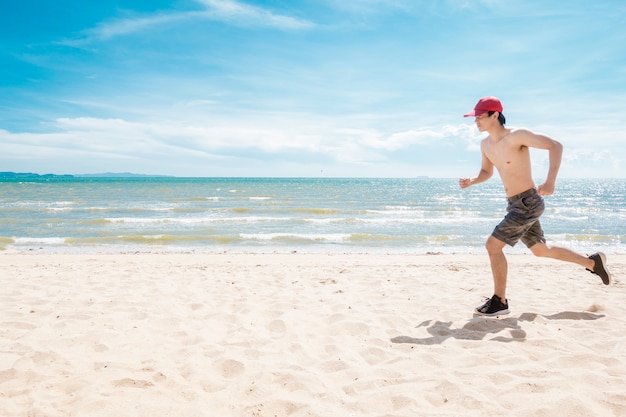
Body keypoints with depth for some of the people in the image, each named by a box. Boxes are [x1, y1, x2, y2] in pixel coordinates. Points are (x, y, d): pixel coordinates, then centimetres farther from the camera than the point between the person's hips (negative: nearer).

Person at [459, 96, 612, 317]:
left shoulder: (516, 135, -18)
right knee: (541, 250, 22)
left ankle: (499, 301, -1)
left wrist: (551, 180, -31)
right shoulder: (486, 144, 6)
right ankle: (593, 262, 39)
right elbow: (486, 172, 20)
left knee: (493, 246, -14)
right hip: (516, 204, 9)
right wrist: (472, 181, -3)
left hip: (528, 203, -9)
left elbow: (555, 145, -19)